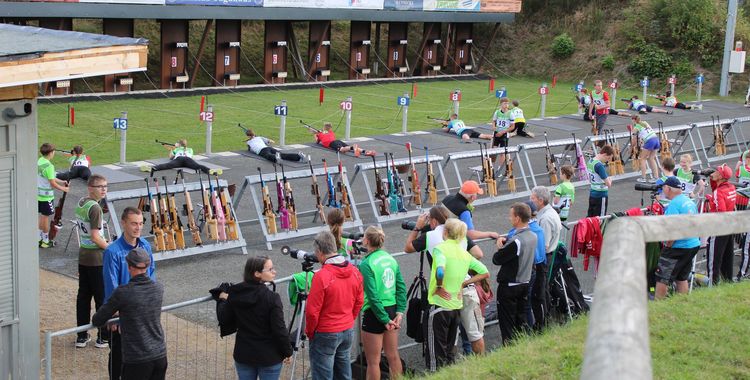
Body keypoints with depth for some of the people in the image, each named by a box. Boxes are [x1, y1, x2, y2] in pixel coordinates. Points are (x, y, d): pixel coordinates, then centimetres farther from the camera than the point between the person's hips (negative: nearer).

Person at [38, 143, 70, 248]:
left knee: (42, 216, 18)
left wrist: (62, 182, 14)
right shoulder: (48, 166, -23)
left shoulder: (39, 161, 4)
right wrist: (63, 189, -7)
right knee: (45, 217, 3)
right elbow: (52, 183, -21)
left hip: (39, 195, 8)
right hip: (46, 196, -8)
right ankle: (45, 241, 13)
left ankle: (39, 239, 26)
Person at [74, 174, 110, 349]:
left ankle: (82, 336, 18)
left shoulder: (80, 203, 8)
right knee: (102, 298, 1)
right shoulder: (95, 208, -19)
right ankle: (103, 337, 8)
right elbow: (95, 238, -21)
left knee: (83, 295, 12)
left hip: (83, 257, 8)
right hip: (96, 259, -8)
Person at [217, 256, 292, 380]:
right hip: (269, 357, -5)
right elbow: (279, 329, -19)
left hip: (243, 355, 5)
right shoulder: (271, 298, -20)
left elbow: (224, 320, 5)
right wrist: (287, 351, -4)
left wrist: (223, 300, 22)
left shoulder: (234, 295, -5)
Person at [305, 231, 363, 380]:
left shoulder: (321, 276, -23)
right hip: (348, 330, 7)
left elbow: (312, 311, -18)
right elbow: (359, 302, 7)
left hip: (325, 334, -6)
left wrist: (309, 331, -2)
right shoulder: (354, 271, -3)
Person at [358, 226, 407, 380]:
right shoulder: (391, 259, 5)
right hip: (392, 310, 7)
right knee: (393, 355, 18)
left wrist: (384, 320, -15)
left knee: (373, 361, 3)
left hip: (375, 313, -7)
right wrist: (400, 311, 1)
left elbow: (373, 296, -20)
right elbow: (401, 287, 4)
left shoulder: (366, 264, -16)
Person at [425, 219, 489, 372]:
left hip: (439, 306, -7)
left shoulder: (440, 248, -12)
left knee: (435, 353, 1)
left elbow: (440, 271, -31)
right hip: (456, 306, 7)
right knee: (449, 349, 19)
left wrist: (438, 287, -14)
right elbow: (485, 273, 11)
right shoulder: (464, 253, 8)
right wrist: (463, 283, 9)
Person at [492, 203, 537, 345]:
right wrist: (506, 243, -2)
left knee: (507, 324, 4)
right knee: (521, 321, 18)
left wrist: (500, 248, -1)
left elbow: (496, 260, -19)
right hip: (525, 284, 8)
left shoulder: (515, 241, -25)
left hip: (509, 286, -8)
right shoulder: (533, 236, 0)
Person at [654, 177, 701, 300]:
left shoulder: (674, 204, -18)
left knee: (662, 279, -4)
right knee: (682, 279, 18)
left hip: (678, 248, -9)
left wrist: (667, 246, -14)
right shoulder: (690, 201, 10)